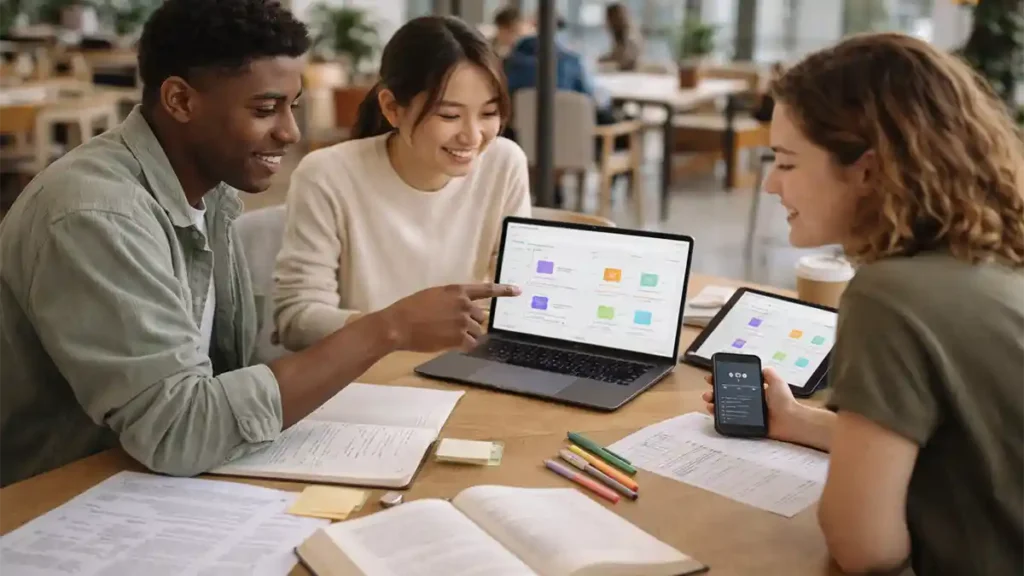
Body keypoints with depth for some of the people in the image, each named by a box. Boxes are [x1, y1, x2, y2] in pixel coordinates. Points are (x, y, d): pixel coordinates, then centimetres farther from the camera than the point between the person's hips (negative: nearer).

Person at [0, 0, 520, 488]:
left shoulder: (208, 185, 2)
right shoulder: (97, 215, -25)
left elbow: (220, 377, 3)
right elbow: (175, 431, -30)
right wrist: (387, 331, -28)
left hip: (143, 482, 7)